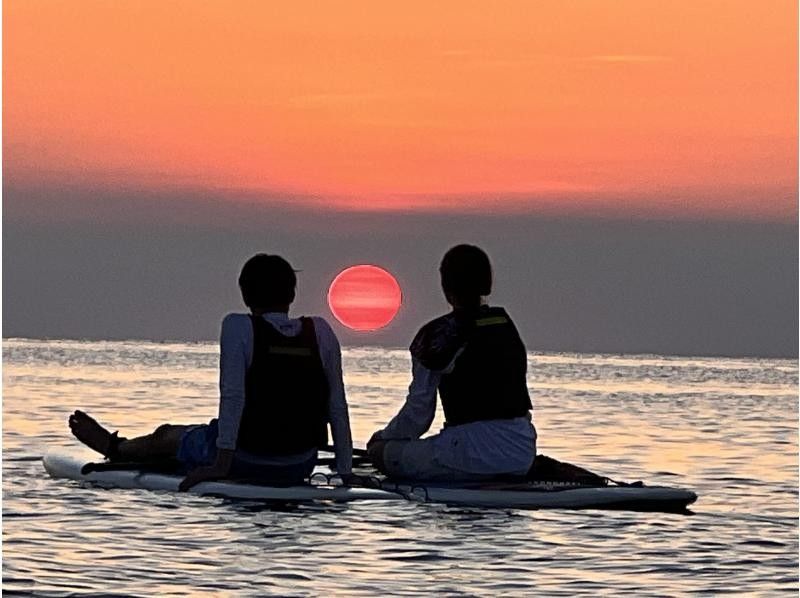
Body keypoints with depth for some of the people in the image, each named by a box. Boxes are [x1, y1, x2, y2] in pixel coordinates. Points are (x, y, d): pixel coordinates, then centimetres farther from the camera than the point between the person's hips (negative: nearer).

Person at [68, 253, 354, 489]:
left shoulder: (238, 327, -11)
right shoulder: (320, 332, 0)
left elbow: (233, 395, -19)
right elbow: (338, 408, 0)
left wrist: (222, 464, -16)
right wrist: (346, 473, 4)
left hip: (245, 461, -4)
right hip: (300, 467, 4)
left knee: (167, 436, 28)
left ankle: (116, 448, 58)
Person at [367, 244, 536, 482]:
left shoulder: (437, 335, -7)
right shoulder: (508, 326, 11)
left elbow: (418, 412, -3)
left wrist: (384, 438, 16)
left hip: (478, 449, -7)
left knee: (384, 453, 0)